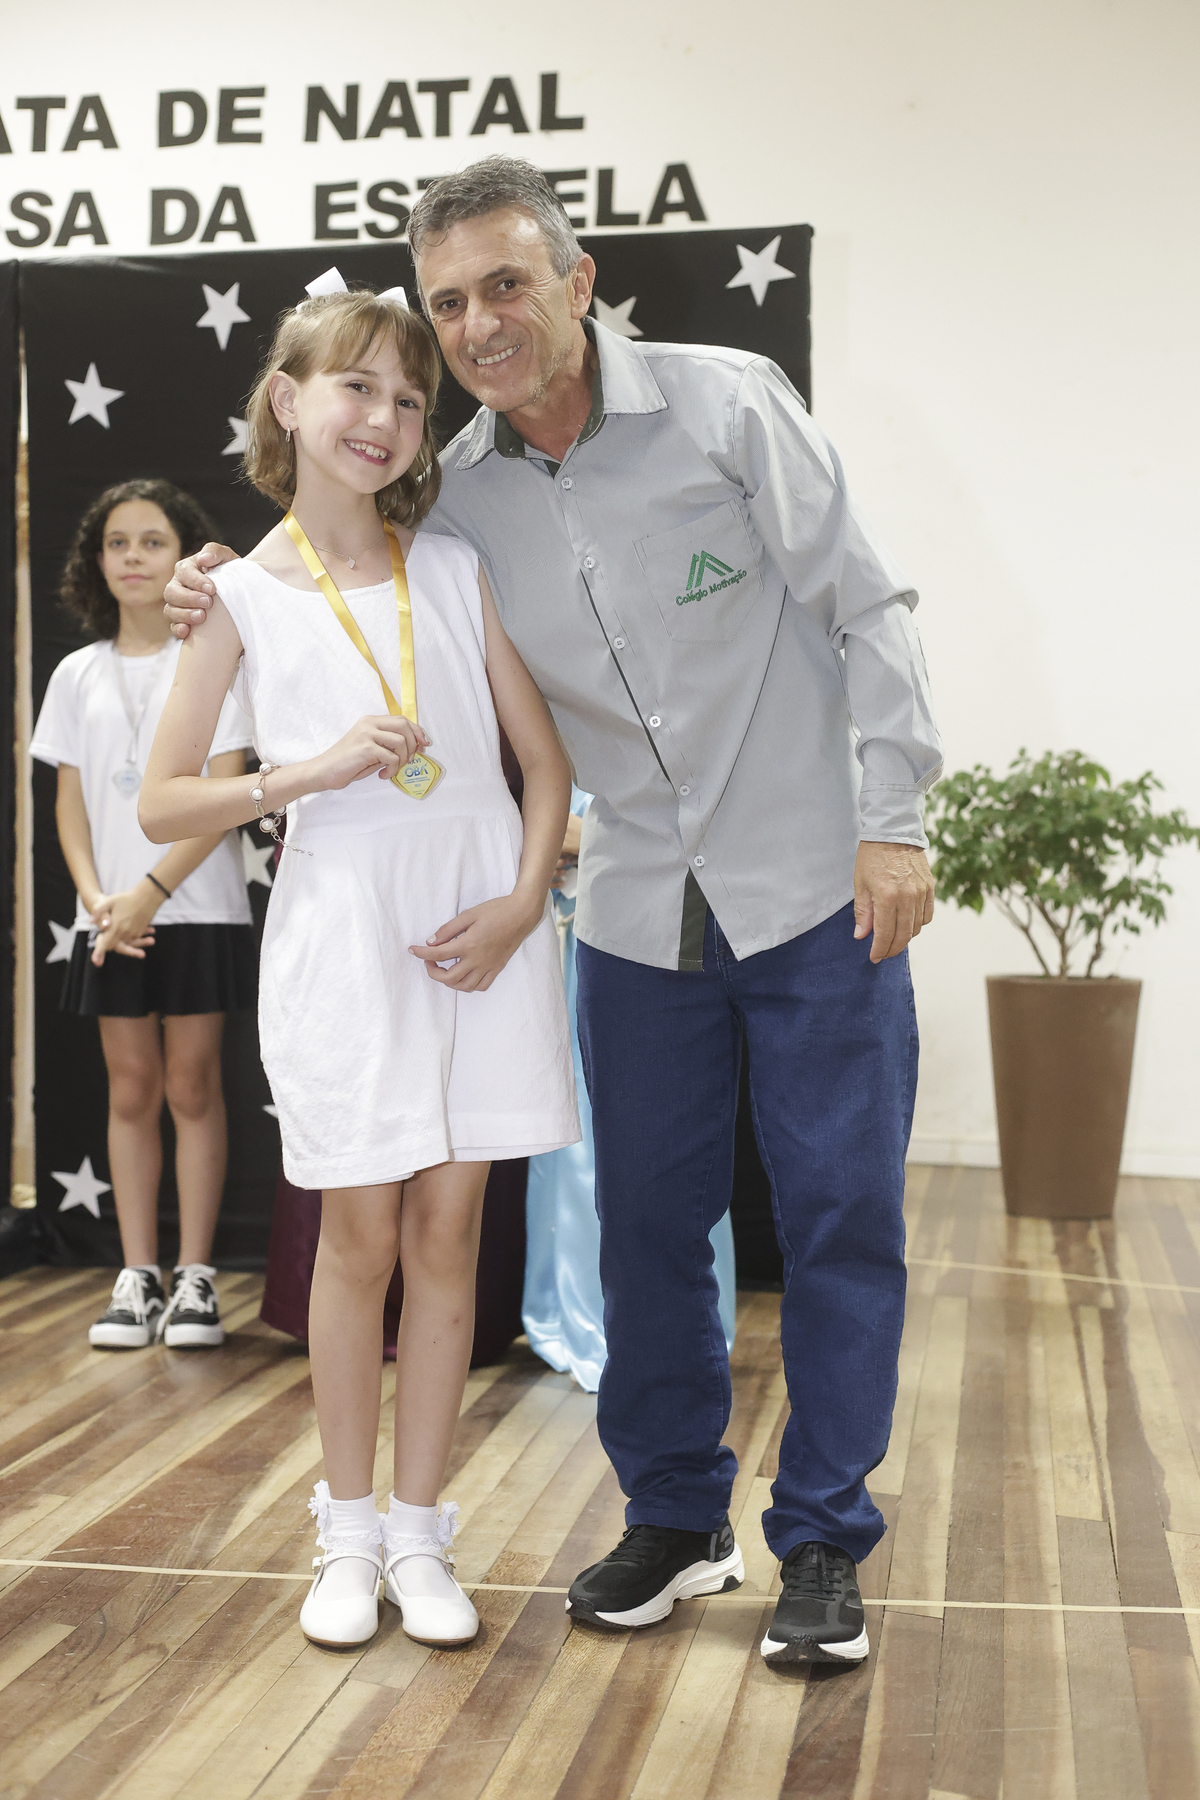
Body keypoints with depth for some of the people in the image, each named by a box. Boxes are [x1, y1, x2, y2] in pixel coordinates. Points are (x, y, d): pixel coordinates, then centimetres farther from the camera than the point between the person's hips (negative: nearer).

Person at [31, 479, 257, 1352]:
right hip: (111, 919, 3)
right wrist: (97, 899, -8)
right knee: (131, 1091, 6)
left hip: (198, 910, -3)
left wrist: (148, 892, -15)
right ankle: (138, 1276, 12)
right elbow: (72, 807, 8)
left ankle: (196, 1275, 7)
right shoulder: (78, 675, 10)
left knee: (192, 1086, 0)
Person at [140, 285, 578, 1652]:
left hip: (480, 925, 2)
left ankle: (419, 1530, 20)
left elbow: (545, 755, 7)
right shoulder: (245, 597, 0)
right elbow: (160, 804, -1)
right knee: (360, 1233, 4)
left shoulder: (455, 568, 6)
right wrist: (312, 771, -14)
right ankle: (348, 1533, 22)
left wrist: (523, 902, -7)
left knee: (446, 1228, 6)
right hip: (341, 935, -2)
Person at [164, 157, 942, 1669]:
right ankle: (677, 1518, 28)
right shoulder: (458, 492, 2)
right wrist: (235, 613, -1)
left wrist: (892, 819, -11)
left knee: (839, 1217, 2)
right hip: (638, 915, 4)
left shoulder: (727, 404, -8)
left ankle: (823, 1544, 17)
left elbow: (863, 609, -6)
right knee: (647, 1222, 10)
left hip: (815, 891, -3)